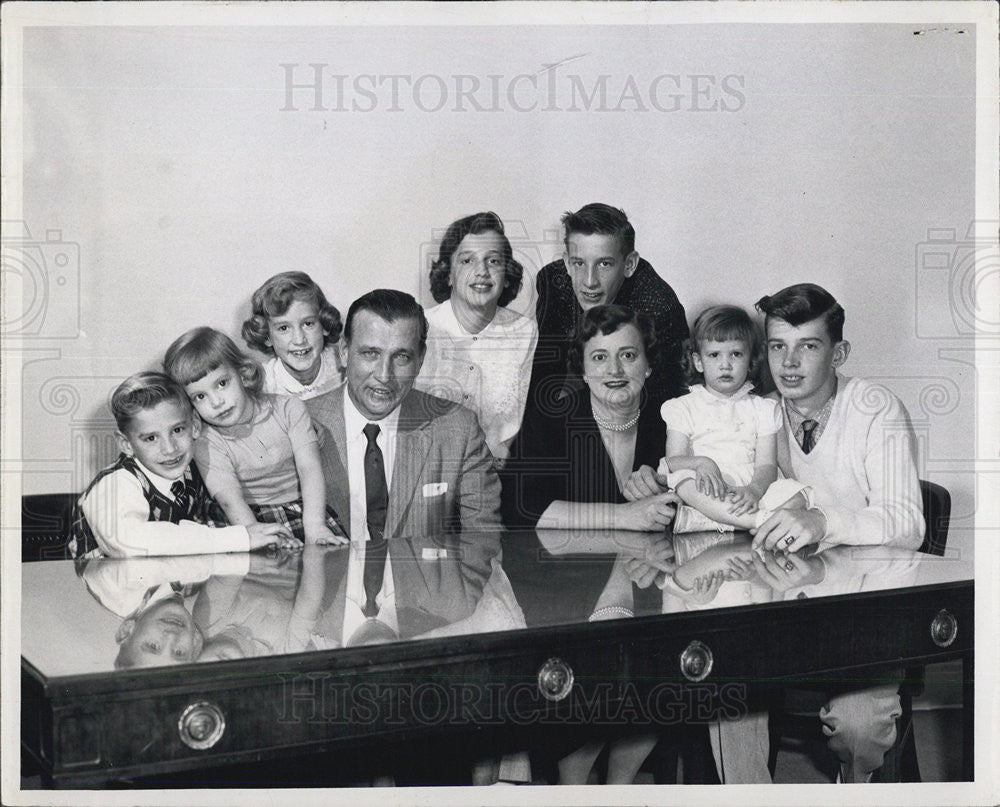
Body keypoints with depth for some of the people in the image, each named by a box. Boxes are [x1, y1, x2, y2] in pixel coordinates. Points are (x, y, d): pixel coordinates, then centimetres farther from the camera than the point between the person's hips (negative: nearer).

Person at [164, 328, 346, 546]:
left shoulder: (288, 409, 0)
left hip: (306, 510, 1)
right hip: (256, 519, -1)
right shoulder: (207, 446, -4)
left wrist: (314, 527, -24)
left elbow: (309, 468, -9)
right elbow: (231, 501, -17)